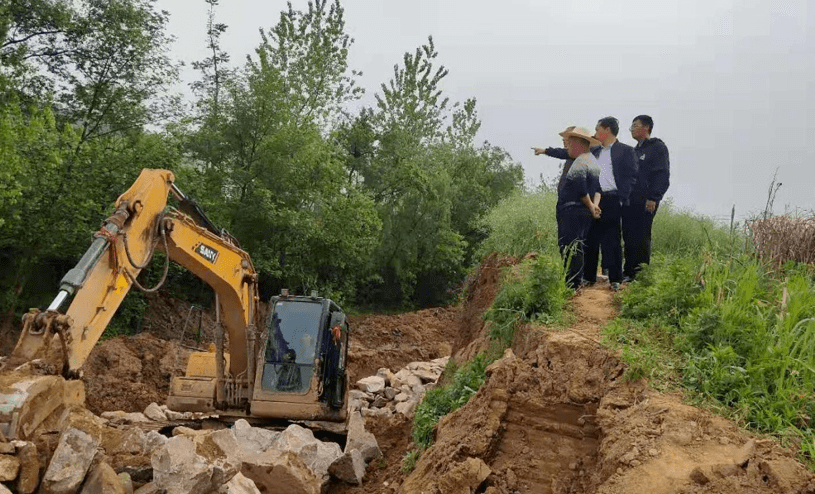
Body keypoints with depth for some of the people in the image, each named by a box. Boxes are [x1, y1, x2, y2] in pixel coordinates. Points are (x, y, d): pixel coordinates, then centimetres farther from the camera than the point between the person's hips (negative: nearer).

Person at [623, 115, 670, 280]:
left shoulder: (658, 147, -3)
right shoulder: (635, 151, 22)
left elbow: (662, 175, -11)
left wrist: (653, 198, -19)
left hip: (645, 203, -8)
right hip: (629, 202, 8)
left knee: (641, 238, -9)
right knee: (629, 237, 7)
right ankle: (629, 271, 13)